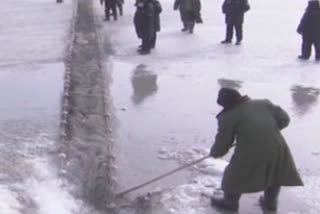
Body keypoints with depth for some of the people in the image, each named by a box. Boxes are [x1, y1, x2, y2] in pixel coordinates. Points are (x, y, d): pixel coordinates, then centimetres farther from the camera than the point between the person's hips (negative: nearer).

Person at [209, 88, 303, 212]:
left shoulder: (228, 117, 3)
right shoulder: (264, 103, 14)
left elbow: (222, 144, 5)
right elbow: (284, 119, 16)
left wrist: (214, 152, 24)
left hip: (252, 152, -4)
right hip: (277, 146, 5)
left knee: (235, 176, 17)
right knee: (275, 174, 28)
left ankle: (230, 203, 32)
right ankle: (270, 203, 40)